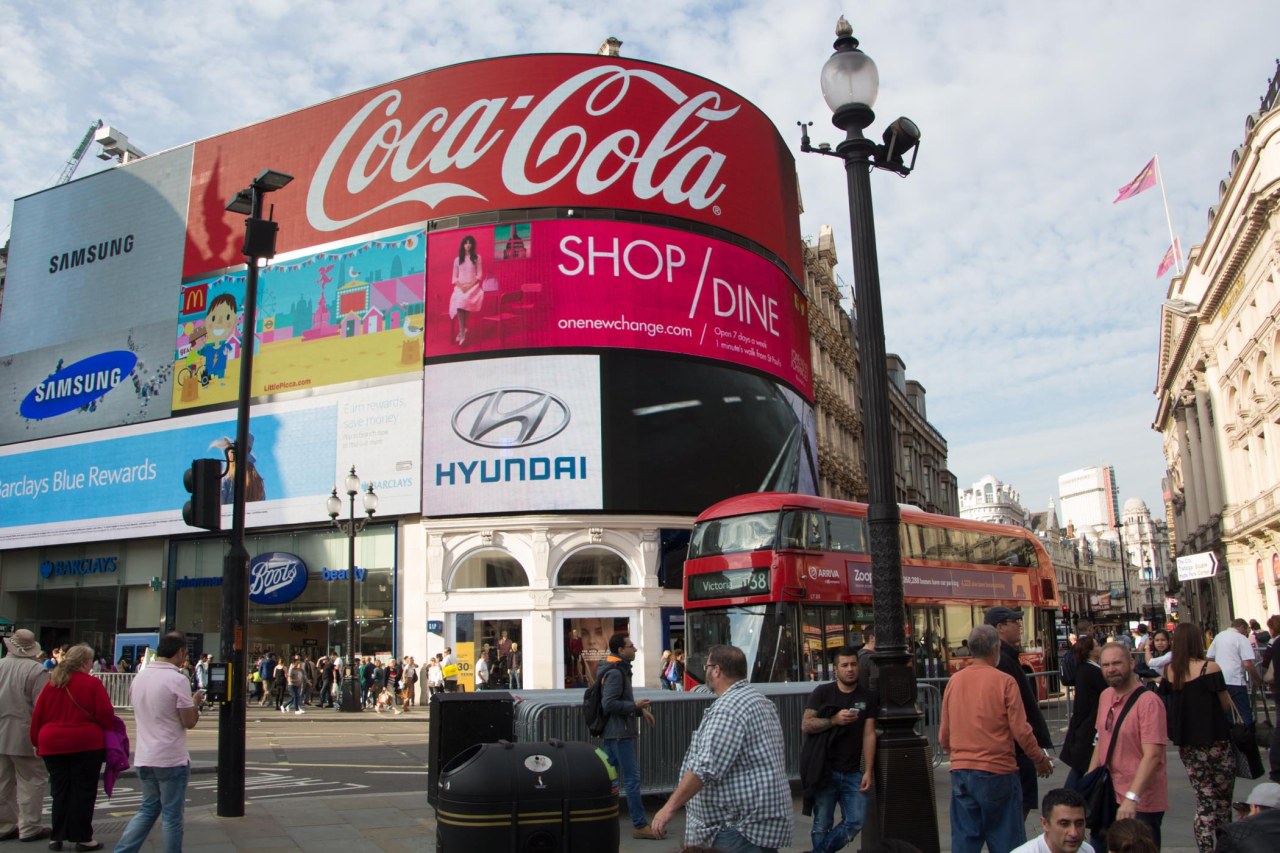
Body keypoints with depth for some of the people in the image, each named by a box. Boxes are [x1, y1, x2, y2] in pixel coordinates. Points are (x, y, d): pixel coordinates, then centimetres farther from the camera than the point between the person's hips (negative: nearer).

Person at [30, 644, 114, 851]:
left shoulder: (52, 683, 6)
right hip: (85, 744, -5)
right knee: (83, 792, 3)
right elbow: (105, 715, -12)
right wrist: (109, 727, 8)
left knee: (60, 791, 14)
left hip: (52, 744, 5)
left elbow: (38, 715, 10)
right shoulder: (92, 684, -9)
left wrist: (37, 741, 21)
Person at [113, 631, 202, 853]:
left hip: (144, 758, 7)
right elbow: (189, 722, -13)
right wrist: (196, 703, 5)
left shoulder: (139, 677, 6)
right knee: (172, 816, 5)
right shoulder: (176, 679, -17)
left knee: (148, 809, 20)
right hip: (171, 759, -7)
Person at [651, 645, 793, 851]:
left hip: (743, 825, -11)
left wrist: (669, 808, -21)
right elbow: (780, 759, 24)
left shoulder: (729, 707, -19)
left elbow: (705, 767, -26)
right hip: (761, 820, 11)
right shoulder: (759, 700, 14)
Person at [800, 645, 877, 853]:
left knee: (856, 822, 0)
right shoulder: (822, 692, 0)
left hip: (852, 773, 3)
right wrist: (834, 720, -19)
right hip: (825, 772, -3)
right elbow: (805, 725, -7)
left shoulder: (867, 698, 7)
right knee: (822, 825, 1)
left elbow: (869, 735, 1)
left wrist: (868, 771, -5)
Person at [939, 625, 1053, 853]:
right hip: (997, 772, -4)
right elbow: (1021, 730, -9)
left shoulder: (954, 681, 3)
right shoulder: (1004, 681, -10)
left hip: (960, 772, 4)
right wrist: (1041, 759, 8)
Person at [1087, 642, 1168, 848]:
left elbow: (1152, 755, -24)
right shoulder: (1106, 696, 6)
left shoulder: (1148, 702, -18)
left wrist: (1132, 798, -31)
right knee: (1099, 846, 13)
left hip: (1141, 804, -7)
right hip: (1107, 797, 7)